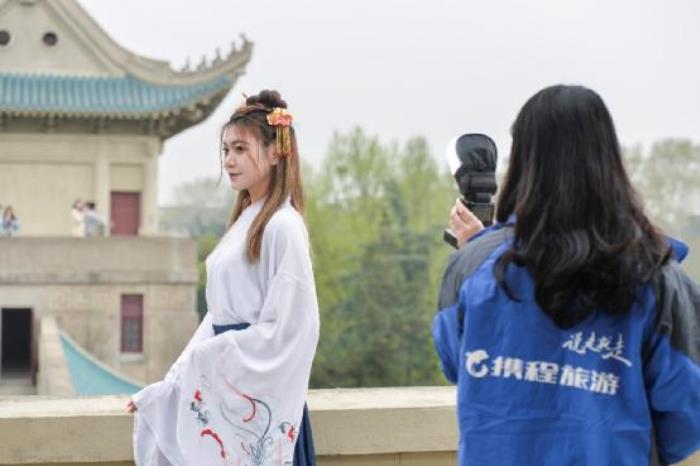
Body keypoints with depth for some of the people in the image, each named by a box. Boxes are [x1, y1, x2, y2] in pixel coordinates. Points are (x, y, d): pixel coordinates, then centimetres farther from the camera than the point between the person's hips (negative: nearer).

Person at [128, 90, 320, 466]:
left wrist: (209, 356, -15)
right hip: (223, 388, 8)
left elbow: (288, 328, -17)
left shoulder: (282, 226, -12)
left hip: (258, 391, -8)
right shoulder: (245, 221, 13)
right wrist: (167, 388, 12)